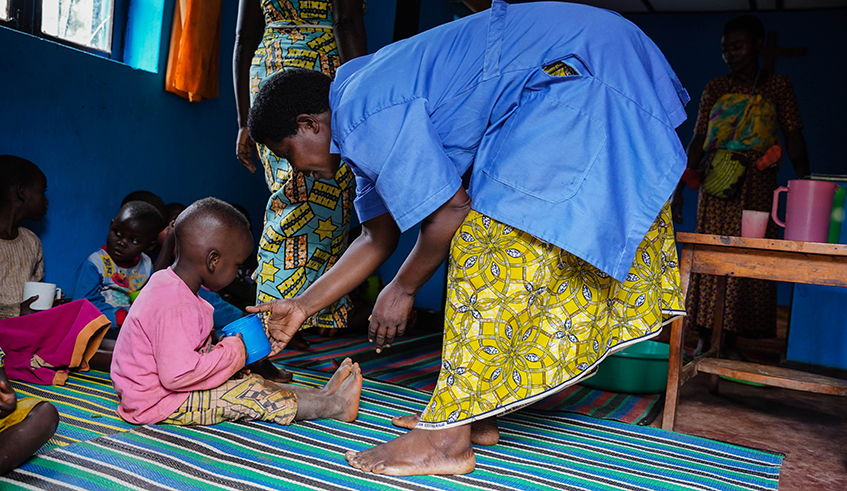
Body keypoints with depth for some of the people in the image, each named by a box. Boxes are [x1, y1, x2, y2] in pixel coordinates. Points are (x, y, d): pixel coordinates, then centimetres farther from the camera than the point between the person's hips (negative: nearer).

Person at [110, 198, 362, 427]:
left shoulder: (167, 284, 4)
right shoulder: (175, 307, -30)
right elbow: (177, 374, -35)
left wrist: (220, 349, 4)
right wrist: (231, 353, -23)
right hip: (160, 405, -10)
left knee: (249, 382, 7)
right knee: (253, 394, -12)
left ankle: (321, 394, 8)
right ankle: (333, 406, -4)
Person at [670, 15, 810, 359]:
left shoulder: (778, 87, 9)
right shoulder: (715, 88, 12)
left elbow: (794, 139, 3)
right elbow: (698, 140, 9)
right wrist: (679, 188, 2)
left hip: (757, 185, -1)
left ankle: (730, 342, 3)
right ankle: (704, 340, 4)